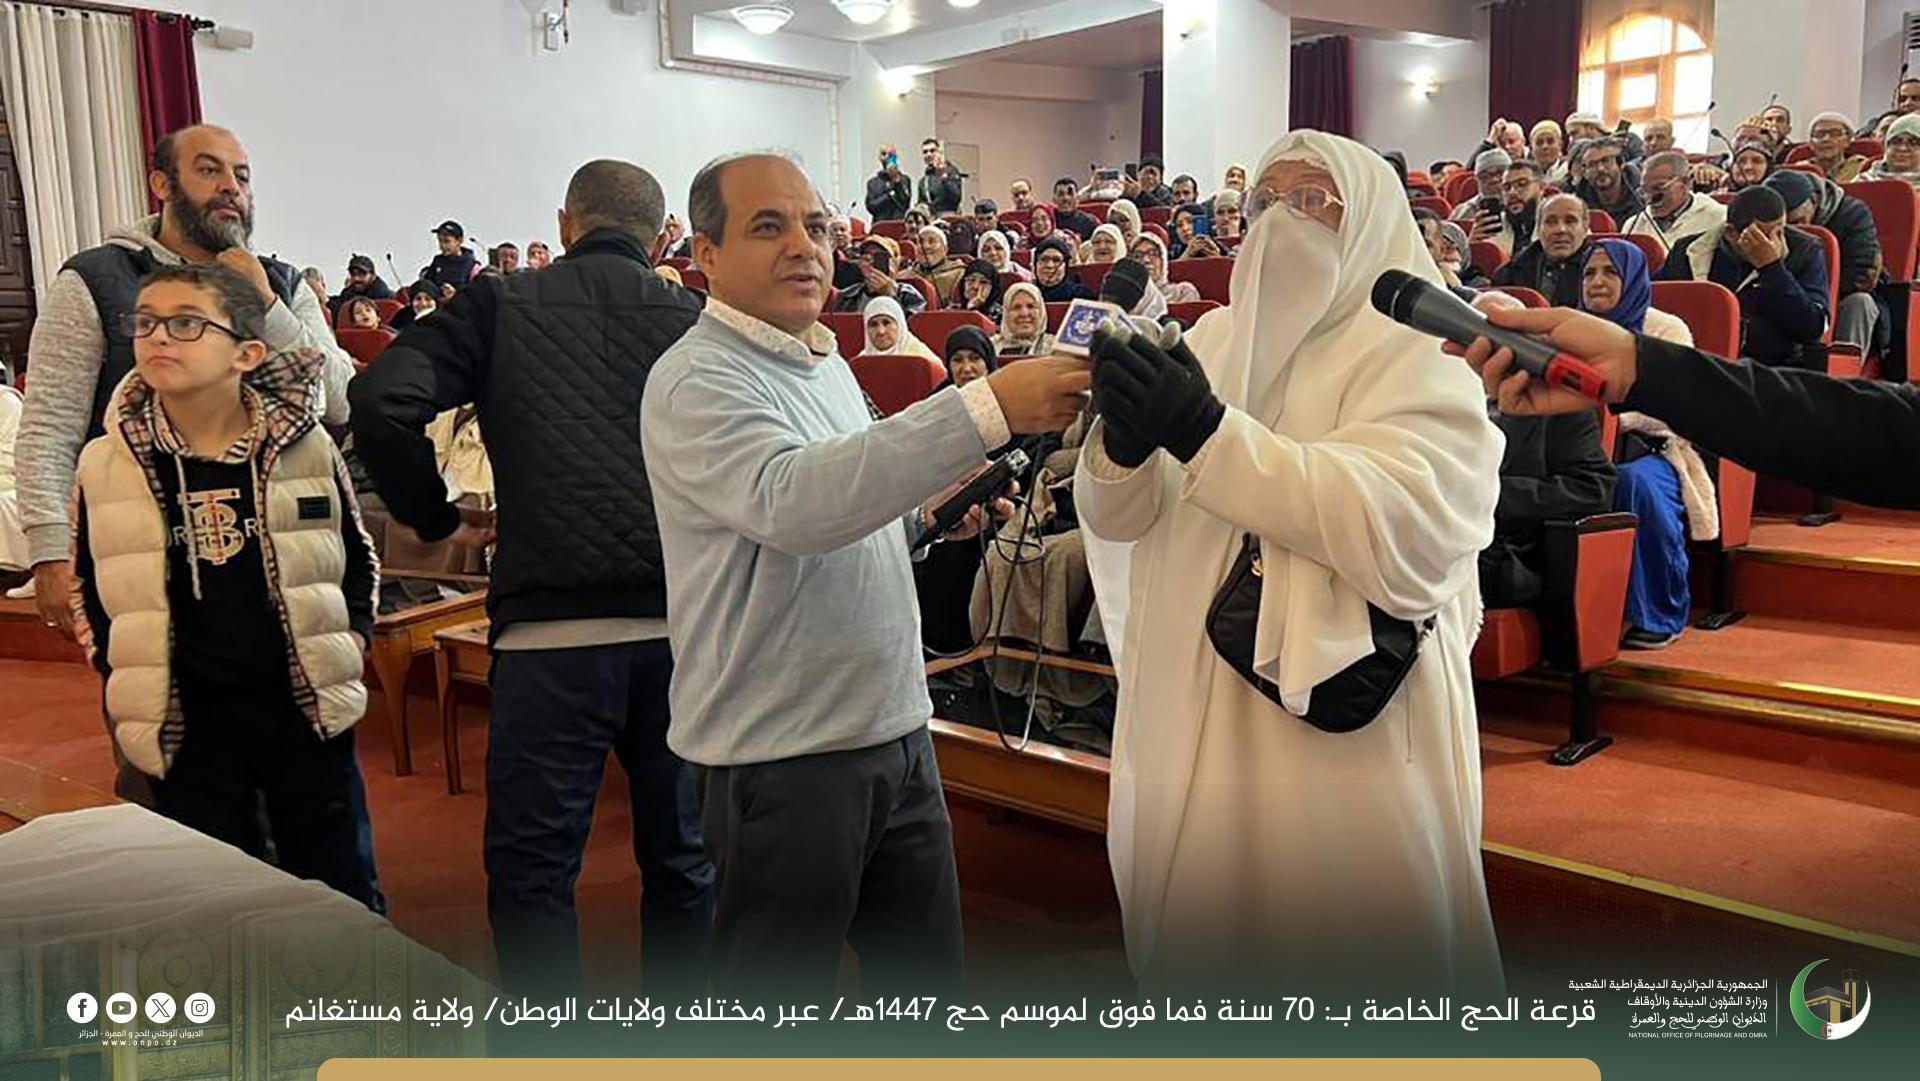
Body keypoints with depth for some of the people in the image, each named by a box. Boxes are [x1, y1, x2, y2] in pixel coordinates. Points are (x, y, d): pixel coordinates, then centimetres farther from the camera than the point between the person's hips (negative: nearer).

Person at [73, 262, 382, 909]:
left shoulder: (306, 445, -2)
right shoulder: (104, 466, -2)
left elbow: (358, 558, 11)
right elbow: (87, 590, 11)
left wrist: (352, 639, -1)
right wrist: (124, 678, 3)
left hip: (304, 704, 0)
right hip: (184, 722, 1)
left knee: (346, 895, 10)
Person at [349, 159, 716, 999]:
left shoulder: (502, 306, 7)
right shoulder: (696, 319, 9)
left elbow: (381, 404, -6)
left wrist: (436, 516, 7)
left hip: (552, 624, -2)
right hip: (681, 622, 2)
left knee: (532, 868, 10)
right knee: (682, 859, 16)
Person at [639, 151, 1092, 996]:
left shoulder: (828, 365, 11)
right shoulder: (696, 381, -16)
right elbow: (792, 503, -35)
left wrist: (925, 513, 2)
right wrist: (988, 409, -40)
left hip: (896, 730, 8)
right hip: (783, 757, -7)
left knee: (928, 986, 19)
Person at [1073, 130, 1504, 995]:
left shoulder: (1419, 349, -4)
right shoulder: (1215, 338, 12)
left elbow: (1409, 526, -22)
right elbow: (1113, 517, 6)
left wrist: (1210, 436, -28)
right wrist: (1123, 438, -17)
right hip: (1192, 718, 5)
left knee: (1336, 955, 5)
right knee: (1195, 938, 15)